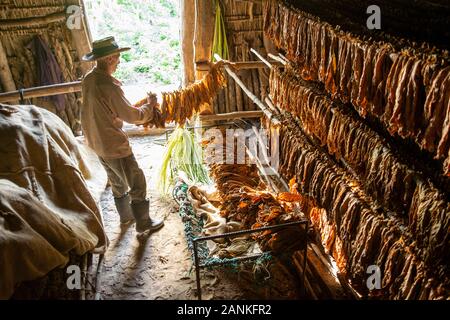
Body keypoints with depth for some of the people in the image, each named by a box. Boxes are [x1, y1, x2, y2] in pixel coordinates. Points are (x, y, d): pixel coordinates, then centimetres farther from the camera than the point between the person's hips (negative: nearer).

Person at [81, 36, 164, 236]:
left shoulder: (88, 80, 0)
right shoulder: (109, 86, -27)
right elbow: (131, 116, -20)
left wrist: (137, 115, 10)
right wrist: (150, 106, -2)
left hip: (97, 142, 9)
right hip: (114, 145, -9)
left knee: (117, 182, 25)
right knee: (137, 183, 7)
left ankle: (126, 216, 42)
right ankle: (143, 224, 21)